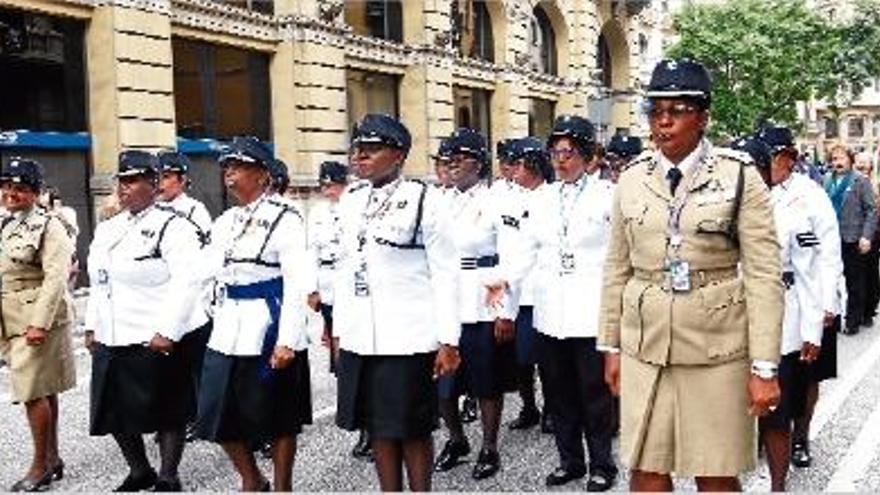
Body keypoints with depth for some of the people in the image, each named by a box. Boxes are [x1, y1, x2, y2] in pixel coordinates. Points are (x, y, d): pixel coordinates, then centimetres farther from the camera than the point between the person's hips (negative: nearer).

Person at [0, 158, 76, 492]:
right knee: (43, 391, 15)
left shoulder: (48, 227, -11)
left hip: (38, 319, -8)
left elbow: (55, 278, -18)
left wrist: (40, 324, -23)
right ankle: (52, 459, 24)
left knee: (34, 392, -5)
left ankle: (40, 467, 6)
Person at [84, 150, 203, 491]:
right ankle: (139, 471, 33)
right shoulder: (107, 229, 14)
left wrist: (167, 332, -23)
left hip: (155, 340, -8)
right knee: (115, 412, 15)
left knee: (167, 413, 5)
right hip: (111, 341, 8)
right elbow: (98, 284, 20)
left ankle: (168, 478, 20)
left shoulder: (173, 228, -11)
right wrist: (92, 327, 16)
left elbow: (185, 284, -19)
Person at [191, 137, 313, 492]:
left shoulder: (285, 219, -9)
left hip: (269, 333, -6)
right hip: (228, 333, 7)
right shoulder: (225, 222, 11)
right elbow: (202, 274, 13)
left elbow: (297, 285, -15)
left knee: (278, 420, 8)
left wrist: (287, 341, -20)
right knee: (221, 418, 10)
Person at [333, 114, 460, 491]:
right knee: (377, 428, 13)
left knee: (412, 429, 5)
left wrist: (448, 340, -12)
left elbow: (445, 273, -9)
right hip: (360, 337, 6)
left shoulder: (424, 200, -8)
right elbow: (344, 266, 15)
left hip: (408, 337, -5)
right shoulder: (350, 201, 10)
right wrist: (339, 328, 13)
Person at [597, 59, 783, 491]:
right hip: (644, 346, 3)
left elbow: (764, 276, -8)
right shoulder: (633, 178, 5)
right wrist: (611, 345, 10)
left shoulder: (740, 176, -5)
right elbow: (617, 268, 10)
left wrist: (764, 367, -11)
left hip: (716, 348, -2)